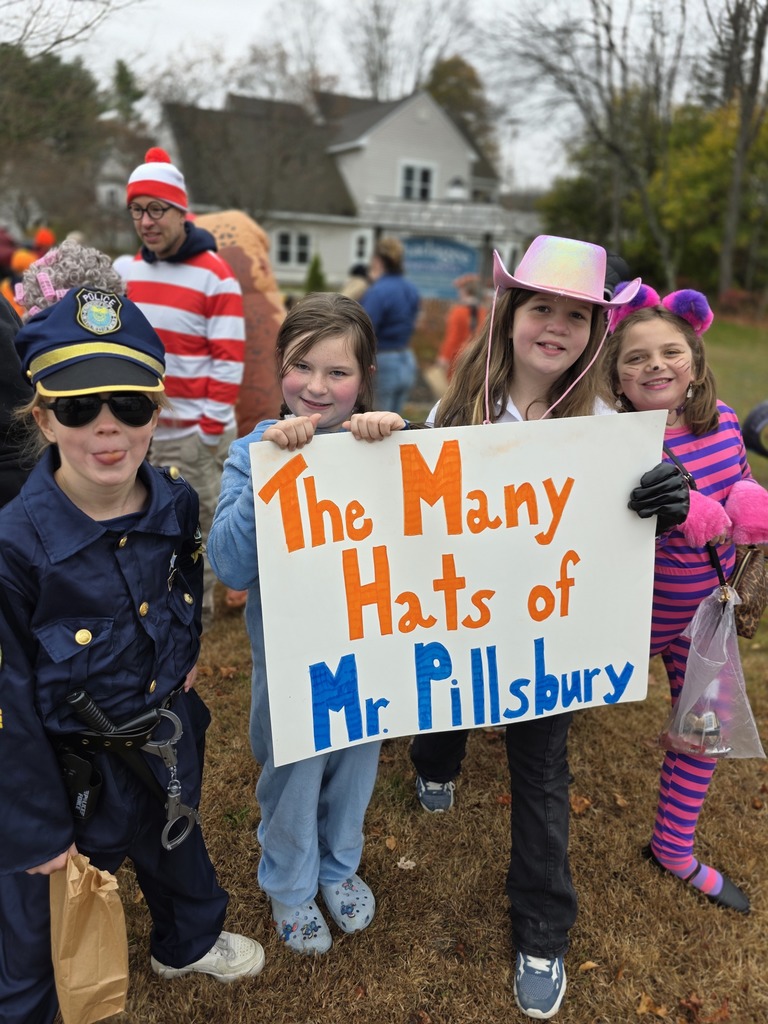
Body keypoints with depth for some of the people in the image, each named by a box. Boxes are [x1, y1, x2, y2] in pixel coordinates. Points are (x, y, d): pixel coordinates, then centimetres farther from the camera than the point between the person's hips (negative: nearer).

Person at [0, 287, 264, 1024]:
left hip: (168, 736, 5)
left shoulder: (176, 500, -13)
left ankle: (189, 942, 62)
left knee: (177, 847, 30)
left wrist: (185, 651, 3)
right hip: (73, 763, -5)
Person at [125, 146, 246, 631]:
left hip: (193, 429, -6)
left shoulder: (215, 274, -10)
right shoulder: (132, 270, 10)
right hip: (140, 425, 6)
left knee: (196, 526, 5)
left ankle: (196, 614, 21)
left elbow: (230, 359, -11)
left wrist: (211, 426, -13)